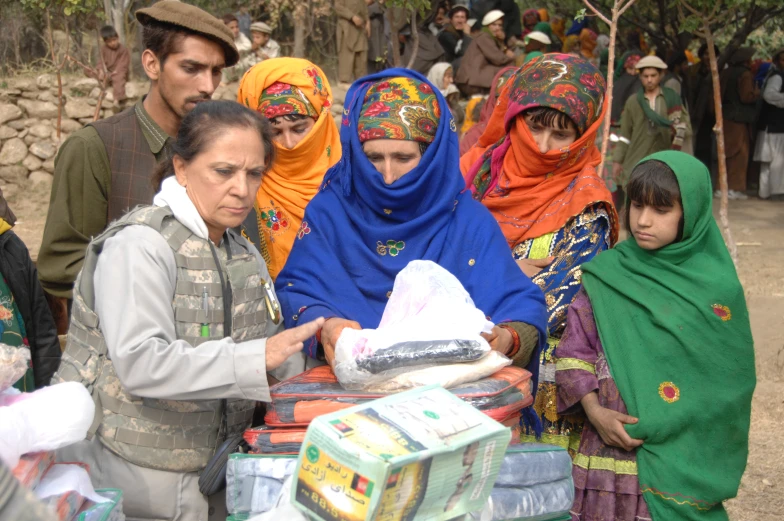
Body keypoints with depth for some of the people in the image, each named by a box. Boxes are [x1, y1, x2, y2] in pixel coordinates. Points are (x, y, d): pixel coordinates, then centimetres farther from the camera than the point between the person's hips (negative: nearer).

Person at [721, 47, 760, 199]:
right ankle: (735, 188, 0)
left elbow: (719, 94, 11)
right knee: (740, 154, 0)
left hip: (725, 117, 7)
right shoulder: (745, 74, -14)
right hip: (739, 119, -7)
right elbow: (747, 96, -20)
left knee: (726, 153, 12)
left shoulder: (726, 73, 8)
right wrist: (757, 91, -4)